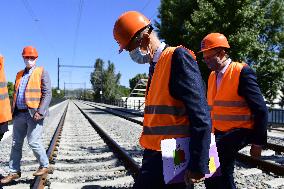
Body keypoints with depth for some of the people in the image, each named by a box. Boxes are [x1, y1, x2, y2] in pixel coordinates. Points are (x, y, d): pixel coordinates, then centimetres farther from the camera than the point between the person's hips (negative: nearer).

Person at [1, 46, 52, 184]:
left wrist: (40, 112, -18)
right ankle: (14, 172, 19)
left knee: (33, 141, -7)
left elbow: (47, 94, -9)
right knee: (16, 143, 8)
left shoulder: (42, 72, -1)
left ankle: (44, 166, 13)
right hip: (20, 114, 6)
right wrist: (13, 111, 14)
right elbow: (15, 94, 22)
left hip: (34, 114, -6)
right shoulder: (19, 74, 18)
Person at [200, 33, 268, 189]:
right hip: (219, 133, 8)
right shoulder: (213, 75, 8)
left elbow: (260, 110, -15)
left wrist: (258, 142, -13)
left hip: (240, 131, -7)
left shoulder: (242, 72, -15)